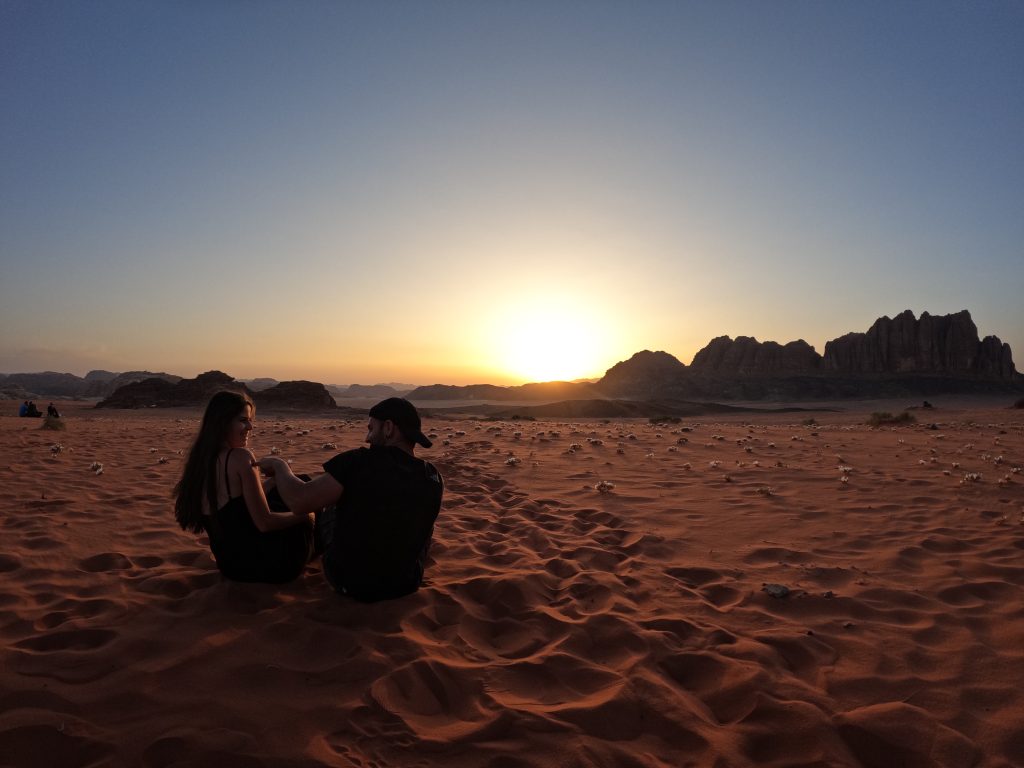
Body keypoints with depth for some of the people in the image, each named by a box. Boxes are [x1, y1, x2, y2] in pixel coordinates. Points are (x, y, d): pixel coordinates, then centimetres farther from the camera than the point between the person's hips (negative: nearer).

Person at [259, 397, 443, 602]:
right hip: (406, 585, 3)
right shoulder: (434, 478, -10)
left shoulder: (359, 462, -23)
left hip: (348, 582, -2)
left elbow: (298, 499, -22)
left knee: (329, 508, 23)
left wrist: (280, 466, -2)